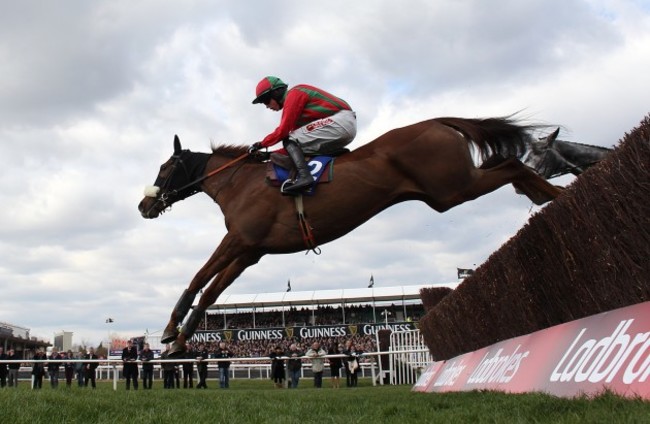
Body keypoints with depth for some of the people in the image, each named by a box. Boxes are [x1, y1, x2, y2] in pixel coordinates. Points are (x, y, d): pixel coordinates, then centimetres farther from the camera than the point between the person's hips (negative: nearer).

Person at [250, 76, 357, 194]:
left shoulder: (294, 94, -5)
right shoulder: (293, 98, 23)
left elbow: (283, 131, -12)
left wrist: (261, 144, 0)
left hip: (340, 122, -10)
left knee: (289, 141, -12)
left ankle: (304, 176, -33)